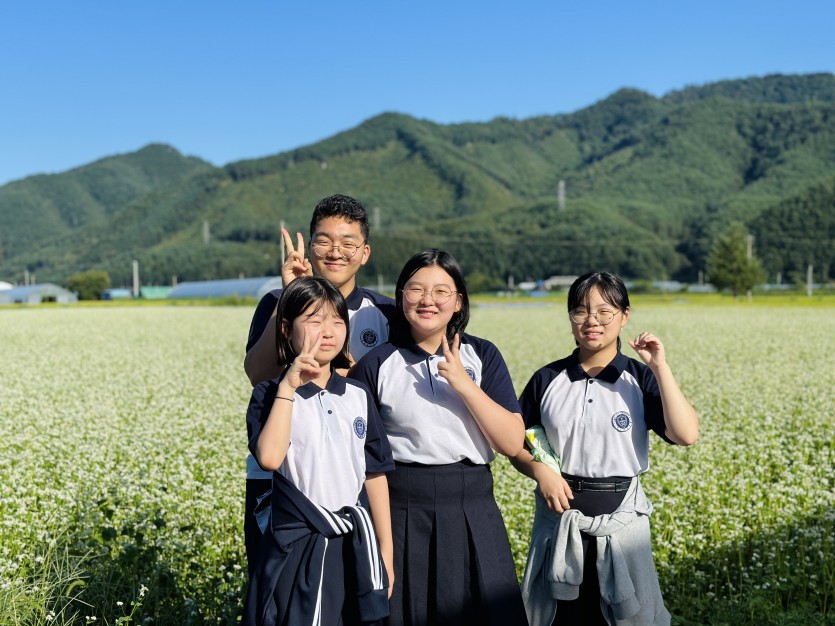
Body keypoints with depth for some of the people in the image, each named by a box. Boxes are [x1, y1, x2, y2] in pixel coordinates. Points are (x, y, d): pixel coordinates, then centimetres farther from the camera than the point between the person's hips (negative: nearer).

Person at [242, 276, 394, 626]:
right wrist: (288, 385, -22)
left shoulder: (359, 396, 5)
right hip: (296, 548, -3)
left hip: (353, 546, 4)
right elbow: (269, 458, -24)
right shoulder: (272, 394, -5)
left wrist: (386, 552, 8)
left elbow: (375, 475, 8)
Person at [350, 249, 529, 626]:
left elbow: (513, 444, -5)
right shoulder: (376, 364, 0)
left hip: (471, 510, 1)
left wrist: (465, 385, -15)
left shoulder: (482, 356, 2)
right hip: (401, 513, -1)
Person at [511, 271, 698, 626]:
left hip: (620, 516, -1)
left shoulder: (641, 379, -3)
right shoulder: (547, 380, 1)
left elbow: (687, 435, -17)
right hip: (559, 516, 1)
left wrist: (660, 367, -18)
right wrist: (539, 470, -13)